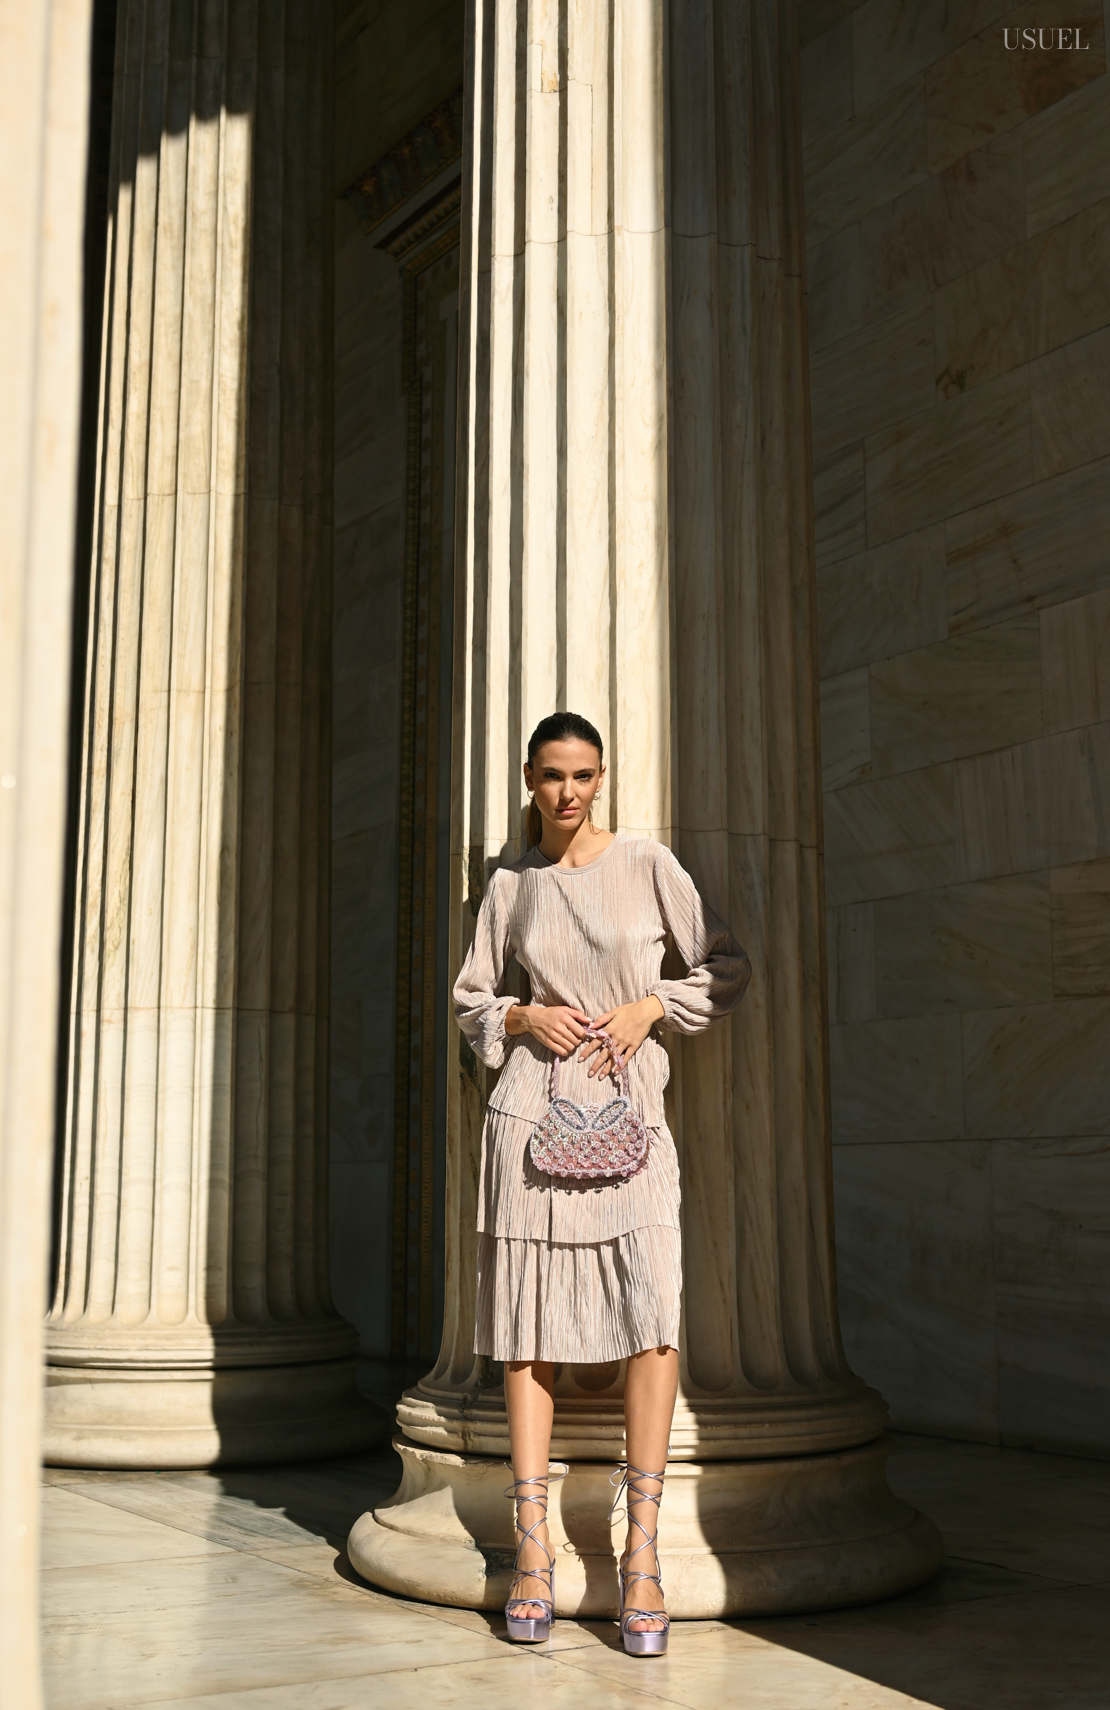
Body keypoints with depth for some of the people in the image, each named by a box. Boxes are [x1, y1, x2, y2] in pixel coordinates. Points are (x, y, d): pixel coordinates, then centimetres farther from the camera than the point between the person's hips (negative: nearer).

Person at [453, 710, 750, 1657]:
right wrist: (520, 1017, -3)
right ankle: (533, 1545, 9)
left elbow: (730, 965, 8)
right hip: (533, 1108, 2)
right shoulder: (510, 886, 9)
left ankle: (642, 1549, -7)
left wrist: (649, 1006, -6)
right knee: (528, 1327, 1)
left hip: (629, 1107, -1)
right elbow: (470, 997, 17)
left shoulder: (648, 864, 4)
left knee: (653, 1312, -15)